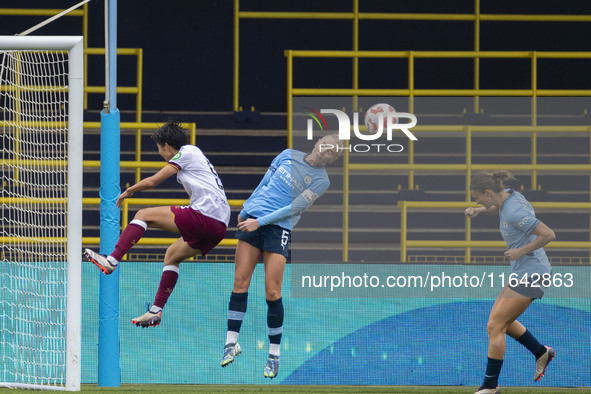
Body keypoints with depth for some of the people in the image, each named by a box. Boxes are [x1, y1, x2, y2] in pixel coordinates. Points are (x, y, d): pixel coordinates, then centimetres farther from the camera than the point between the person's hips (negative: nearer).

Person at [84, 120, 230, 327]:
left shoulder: (186, 153, 1)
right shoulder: (195, 153, 27)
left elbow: (152, 181, -1)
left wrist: (127, 192, 14)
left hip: (204, 215, -9)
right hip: (220, 224, 9)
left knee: (143, 215, -5)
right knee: (172, 255, 22)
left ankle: (111, 261, -13)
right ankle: (156, 310, 20)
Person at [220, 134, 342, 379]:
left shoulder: (321, 180, -3)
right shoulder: (288, 155, 10)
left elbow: (293, 209, -9)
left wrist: (260, 222, -14)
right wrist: (245, 210, 21)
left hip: (280, 228, -4)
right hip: (252, 217, 4)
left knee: (272, 293, -8)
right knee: (240, 283, -2)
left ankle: (274, 354, 2)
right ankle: (231, 342, 5)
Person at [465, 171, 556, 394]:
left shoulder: (514, 212, -26)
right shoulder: (509, 196, 2)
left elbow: (549, 235, -27)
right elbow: (498, 208, 29)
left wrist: (521, 251, -20)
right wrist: (479, 211, 10)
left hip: (529, 274, -10)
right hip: (524, 273, 10)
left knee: (495, 326, -8)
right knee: (502, 322, 20)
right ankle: (542, 353, 32)